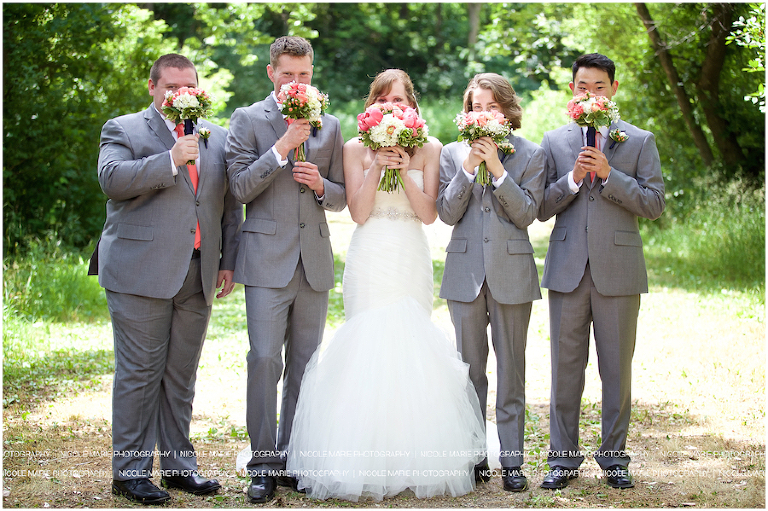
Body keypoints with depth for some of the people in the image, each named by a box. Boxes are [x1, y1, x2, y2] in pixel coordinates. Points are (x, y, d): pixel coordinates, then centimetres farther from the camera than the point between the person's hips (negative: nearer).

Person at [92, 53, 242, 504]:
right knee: (139, 373, -3)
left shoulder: (217, 138, 17)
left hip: (198, 277, 5)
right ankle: (131, 470, 4)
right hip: (141, 274, -4)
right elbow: (112, 179, -14)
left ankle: (179, 464, 18)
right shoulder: (123, 130, 3)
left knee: (182, 375, 10)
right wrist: (171, 161, -21)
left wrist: (229, 261, 11)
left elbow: (231, 203, 18)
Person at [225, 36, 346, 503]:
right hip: (268, 259, -4)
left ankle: (292, 458, 16)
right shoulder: (248, 120, 2)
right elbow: (240, 187, -8)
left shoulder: (330, 127, 13)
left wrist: (321, 185, -7)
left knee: (305, 364, 8)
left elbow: (341, 198, 15)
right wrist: (283, 147, -16)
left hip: (315, 262, 4)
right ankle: (264, 464, -1)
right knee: (265, 360, -9)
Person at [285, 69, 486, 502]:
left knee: (412, 344, -4)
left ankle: (415, 461, 3)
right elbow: (358, 213, -3)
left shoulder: (429, 150, 6)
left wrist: (404, 170, -12)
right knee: (369, 344, -8)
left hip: (412, 260, 1)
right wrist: (376, 168, -11)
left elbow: (429, 213, -1)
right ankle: (368, 462, -4)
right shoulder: (357, 149, 5)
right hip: (371, 260, -1)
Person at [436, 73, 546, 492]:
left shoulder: (531, 155, 3)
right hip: (465, 271, 1)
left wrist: (497, 168, -14)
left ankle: (511, 460, 8)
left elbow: (526, 213, -7)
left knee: (511, 369, 2)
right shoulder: (453, 154, 7)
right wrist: (468, 168, -12)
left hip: (511, 272, -1)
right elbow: (447, 213, -1)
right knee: (470, 367, 6)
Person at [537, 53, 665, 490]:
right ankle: (564, 458, 13)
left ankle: (614, 456, 16)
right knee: (566, 368, 5)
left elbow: (655, 203, -4)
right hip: (568, 269, 1)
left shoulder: (640, 141, 5)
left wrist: (609, 175, -14)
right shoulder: (554, 142, 10)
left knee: (618, 369, 5)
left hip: (619, 269, -1)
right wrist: (573, 178, -11)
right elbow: (541, 208, 5)